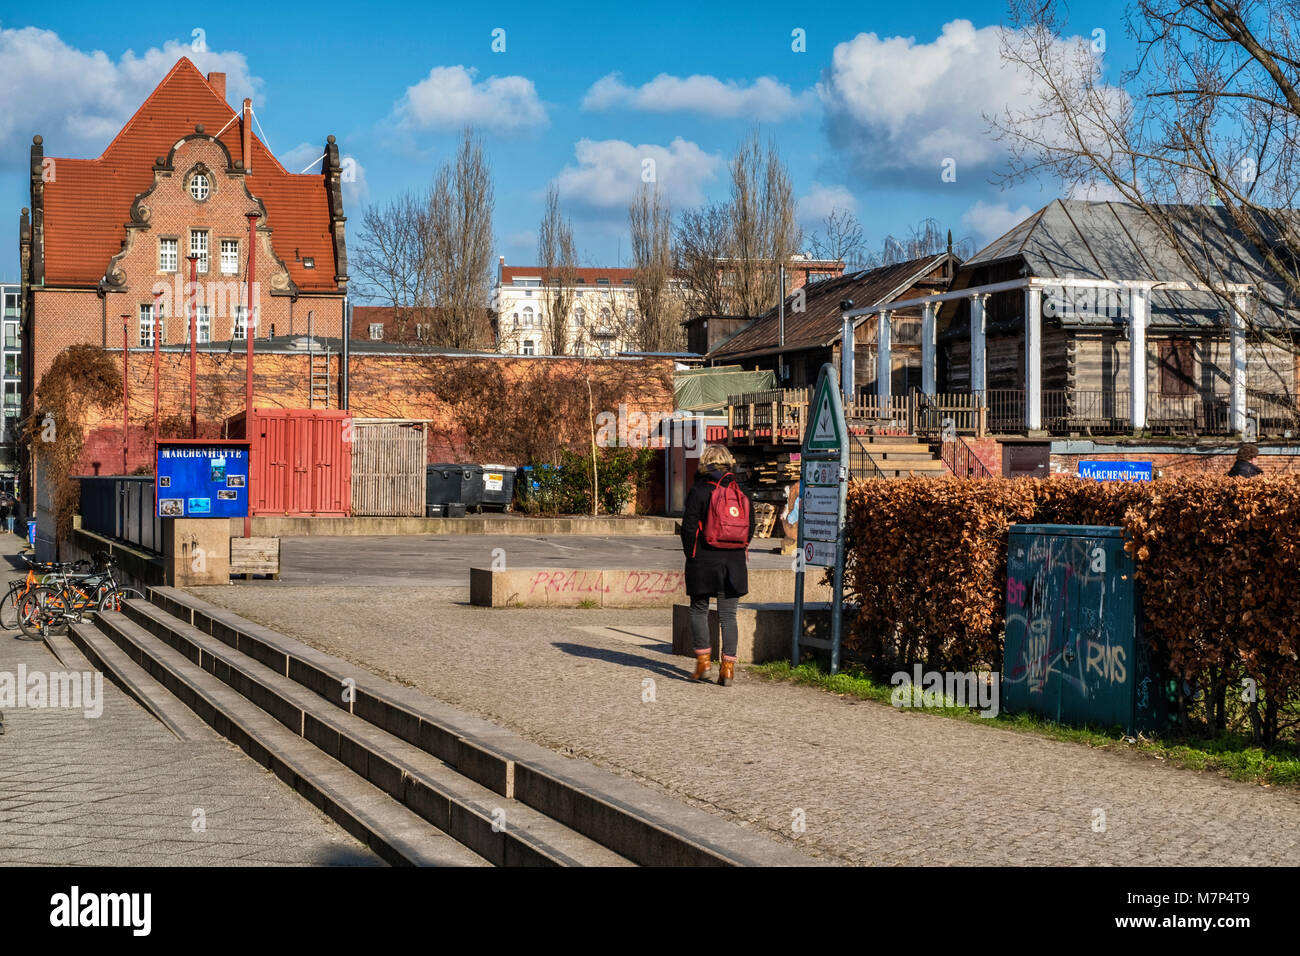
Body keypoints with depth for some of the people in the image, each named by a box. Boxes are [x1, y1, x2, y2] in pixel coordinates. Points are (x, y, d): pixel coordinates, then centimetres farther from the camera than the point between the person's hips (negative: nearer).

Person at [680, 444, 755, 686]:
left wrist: (691, 555, 3)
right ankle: (728, 667, 1)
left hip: (704, 560, -3)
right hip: (734, 562, 3)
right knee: (728, 615, 5)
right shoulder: (741, 493, 6)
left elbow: (689, 527, -8)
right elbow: (750, 528, 9)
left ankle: (703, 660, 4)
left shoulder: (698, 491, -6)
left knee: (699, 610, 11)